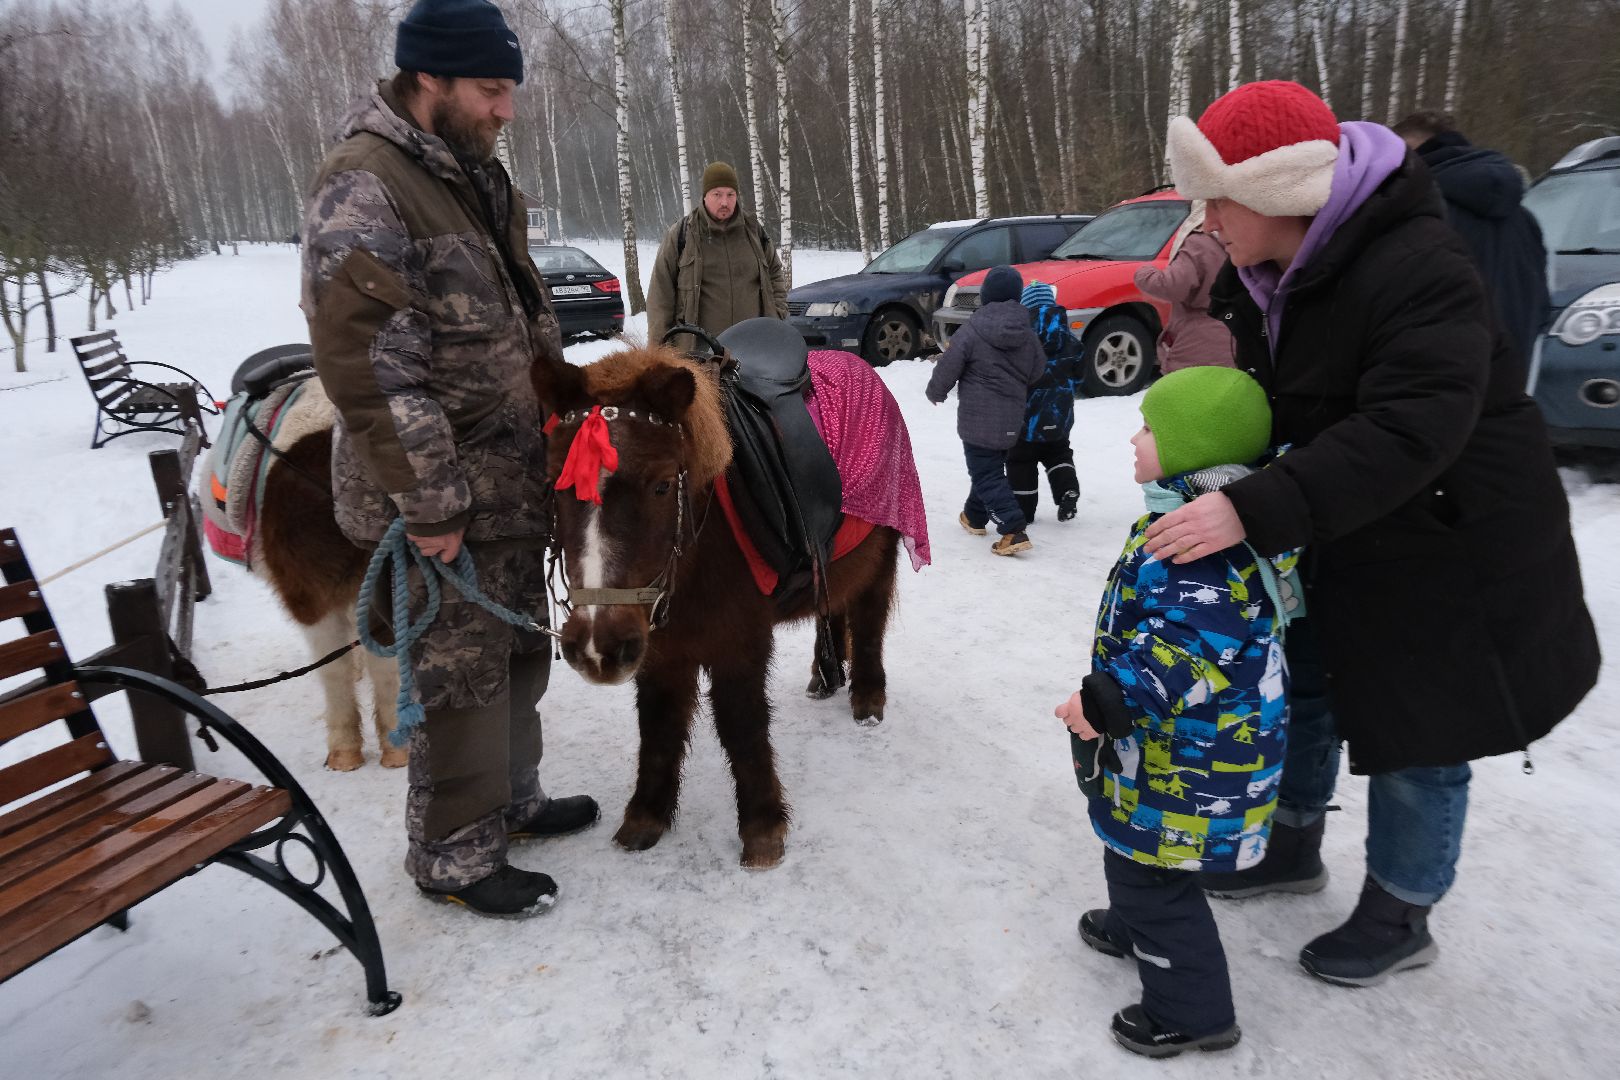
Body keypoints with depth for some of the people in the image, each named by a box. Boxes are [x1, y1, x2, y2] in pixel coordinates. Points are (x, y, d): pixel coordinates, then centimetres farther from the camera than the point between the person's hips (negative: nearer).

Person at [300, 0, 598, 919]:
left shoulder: (479, 177, 13)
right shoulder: (363, 187, -16)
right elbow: (368, 365, -21)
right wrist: (430, 503, -20)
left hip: (516, 474, 9)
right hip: (445, 493, -9)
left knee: (520, 649, 18)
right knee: (461, 669, 1)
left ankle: (511, 797, 37)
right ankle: (455, 854, 19)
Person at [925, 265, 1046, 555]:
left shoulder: (972, 330, -15)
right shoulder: (1027, 334, 2)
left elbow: (948, 368, -11)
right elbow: (1037, 372, 9)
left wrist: (935, 392, 8)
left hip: (978, 416, -6)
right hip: (1011, 417, 6)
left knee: (986, 473, -3)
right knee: (989, 467, 23)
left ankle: (1014, 531, -14)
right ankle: (975, 516, 38)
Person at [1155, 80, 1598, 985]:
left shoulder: (1417, 269, -29)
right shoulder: (1266, 273, -2)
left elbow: (1408, 432, -38)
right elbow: (1275, 407, 7)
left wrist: (1254, 511, -46)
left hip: (1448, 543, -8)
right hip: (1338, 534, 8)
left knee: (1417, 735, 5)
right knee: (1302, 683, 18)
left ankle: (1399, 918, 28)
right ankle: (1293, 849, 41)